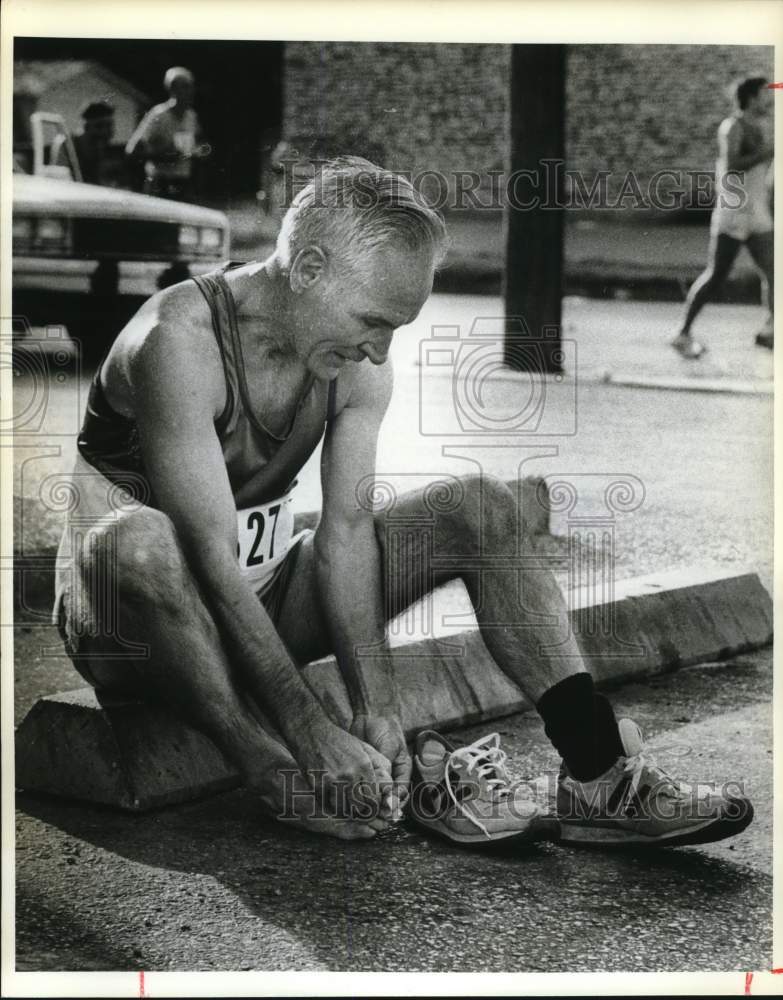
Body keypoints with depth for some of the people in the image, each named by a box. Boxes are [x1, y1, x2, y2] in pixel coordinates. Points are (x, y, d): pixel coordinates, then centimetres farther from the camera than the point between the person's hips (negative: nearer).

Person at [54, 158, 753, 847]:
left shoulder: (357, 364, -5)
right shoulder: (180, 341, -27)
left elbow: (347, 534, -10)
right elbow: (211, 559, -32)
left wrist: (377, 701, -23)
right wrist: (309, 730, -35)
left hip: (264, 599, 6)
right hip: (138, 628, -6)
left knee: (483, 508, -7)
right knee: (134, 542, -42)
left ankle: (598, 770, -19)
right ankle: (287, 783, -33)